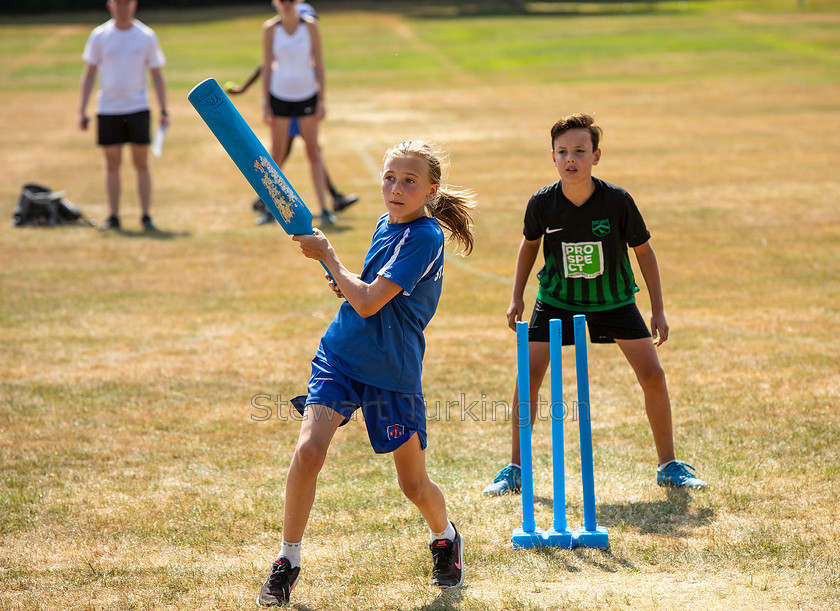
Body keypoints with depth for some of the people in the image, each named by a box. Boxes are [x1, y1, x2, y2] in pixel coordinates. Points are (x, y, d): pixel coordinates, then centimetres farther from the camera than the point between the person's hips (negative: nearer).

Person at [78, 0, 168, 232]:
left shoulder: (146, 36, 1)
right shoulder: (99, 36, 2)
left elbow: (157, 75, 5)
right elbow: (89, 74, 5)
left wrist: (164, 111, -1)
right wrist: (82, 111, -1)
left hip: (138, 108, -1)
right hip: (108, 109, 1)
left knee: (142, 163, -1)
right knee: (112, 164, 4)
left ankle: (146, 217, 4)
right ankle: (113, 217, 10)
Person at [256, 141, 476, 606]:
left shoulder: (425, 238, -17)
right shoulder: (385, 225, 8)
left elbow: (369, 303, -22)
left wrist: (327, 255, -10)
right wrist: (349, 287, 3)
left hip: (392, 371, -5)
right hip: (339, 357, 5)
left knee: (414, 484, 8)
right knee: (308, 450, -16)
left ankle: (445, 539, 40)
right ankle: (287, 562, -6)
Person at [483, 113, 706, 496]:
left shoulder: (618, 201, -22)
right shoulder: (542, 204, -18)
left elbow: (643, 250, -7)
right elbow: (530, 242, 5)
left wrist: (658, 310, -7)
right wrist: (517, 297, 4)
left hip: (614, 300, 0)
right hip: (556, 300, 0)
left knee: (653, 376, -7)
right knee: (528, 377, -12)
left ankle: (668, 466, 11)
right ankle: (516, 470, 4)